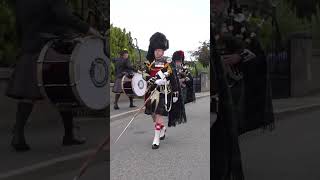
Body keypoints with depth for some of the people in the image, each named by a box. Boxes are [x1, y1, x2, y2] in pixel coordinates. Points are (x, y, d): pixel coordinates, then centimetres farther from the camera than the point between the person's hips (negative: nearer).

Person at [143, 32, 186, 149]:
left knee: (159, 115, -10)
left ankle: (156, 139, -3)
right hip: (152, 92, 4)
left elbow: (174, 80, 1)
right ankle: (163, 128, 40)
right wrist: (156, 80, -24)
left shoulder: (168, 65, -2)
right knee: (153, 114, 12)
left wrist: (175, 94, 0)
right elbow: (146, 76, -6)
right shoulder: (149, 64, 5)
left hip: (163, 93, -4)